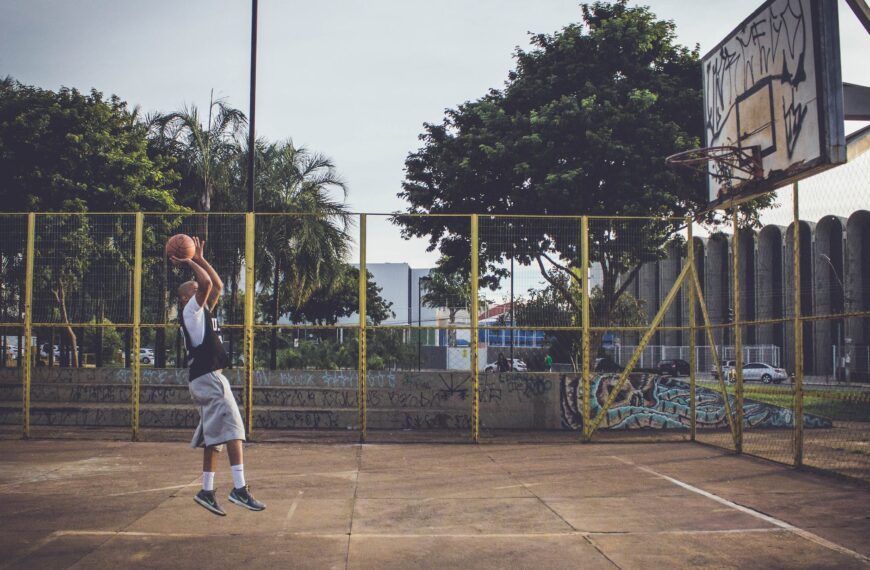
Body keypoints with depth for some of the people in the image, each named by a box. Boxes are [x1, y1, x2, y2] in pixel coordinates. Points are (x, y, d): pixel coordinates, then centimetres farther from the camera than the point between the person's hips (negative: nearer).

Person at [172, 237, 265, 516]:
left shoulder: (203, 312, 22)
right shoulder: (191, 310, -4)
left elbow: (217, 285, 28)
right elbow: (207, 284, -19)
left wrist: (200, 259, 26)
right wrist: (190, 263, -5)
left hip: (207, 379, 10)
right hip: (208, 377, -10)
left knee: (214, 436, 10)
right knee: (232, 429, -17)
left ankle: (206, 491, 13)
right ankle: (240, 488, -23)